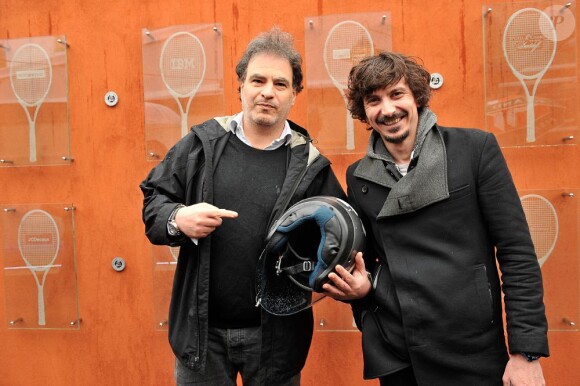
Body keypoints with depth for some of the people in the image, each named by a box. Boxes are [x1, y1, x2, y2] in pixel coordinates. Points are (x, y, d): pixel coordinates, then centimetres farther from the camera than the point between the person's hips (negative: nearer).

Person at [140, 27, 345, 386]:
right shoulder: (202, 143, -1)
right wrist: (177, 219, -16)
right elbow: (153, 199, 4)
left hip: (275, 333, 0)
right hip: (201, 328, 1)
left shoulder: (311, 165, -4)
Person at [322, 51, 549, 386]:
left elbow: (517, 252, -6)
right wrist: (360, 286, -7)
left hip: (471, 351, -2)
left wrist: (527, 350, -10)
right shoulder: (358, 177, 4)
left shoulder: (475, 148, -5)